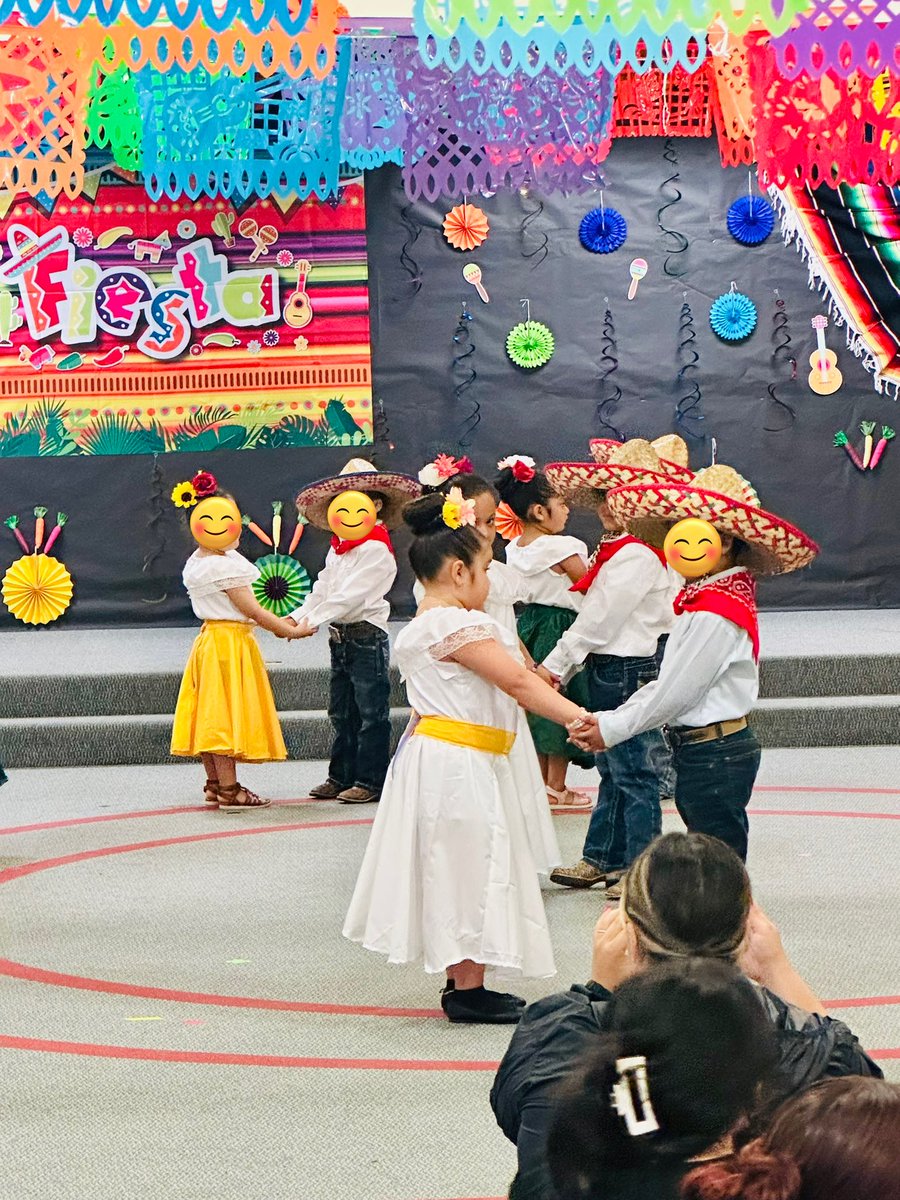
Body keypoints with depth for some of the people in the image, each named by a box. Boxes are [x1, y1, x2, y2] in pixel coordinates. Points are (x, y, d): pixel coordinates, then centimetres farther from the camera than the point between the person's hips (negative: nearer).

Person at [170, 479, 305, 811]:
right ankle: (229, 792, -1)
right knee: (226, 714, -5)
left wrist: (275, 622, 9)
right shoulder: (225, 566, -20)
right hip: (230, 643, -10)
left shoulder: (196, 563, 10)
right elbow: (252, 610, -17)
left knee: (213, 717, 14)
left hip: (209, 640, 10)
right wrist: (291, 631, -6)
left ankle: (214, 784, 23)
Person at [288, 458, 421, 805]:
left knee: (371, 712, -2)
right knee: (341, 712, 14)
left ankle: (371, 780, 2)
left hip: (367, 636, -9)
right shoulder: (338, 548, 16)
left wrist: (314, 620, -24)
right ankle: (341, 776, 21)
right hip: (340, 637, 9)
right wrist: (297, 617, -2)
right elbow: (322, 589, 13)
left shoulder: (376, 549, -13)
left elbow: (351, 595, -21)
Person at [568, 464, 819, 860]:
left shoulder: (716, 613, -20)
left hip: (714, 754, -10)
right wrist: (608, 720, 3)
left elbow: (676, 694, -19)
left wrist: (612, 730, -8)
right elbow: (665, 684, 12)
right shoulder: (707, 598, 11)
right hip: (706, 751, 10)